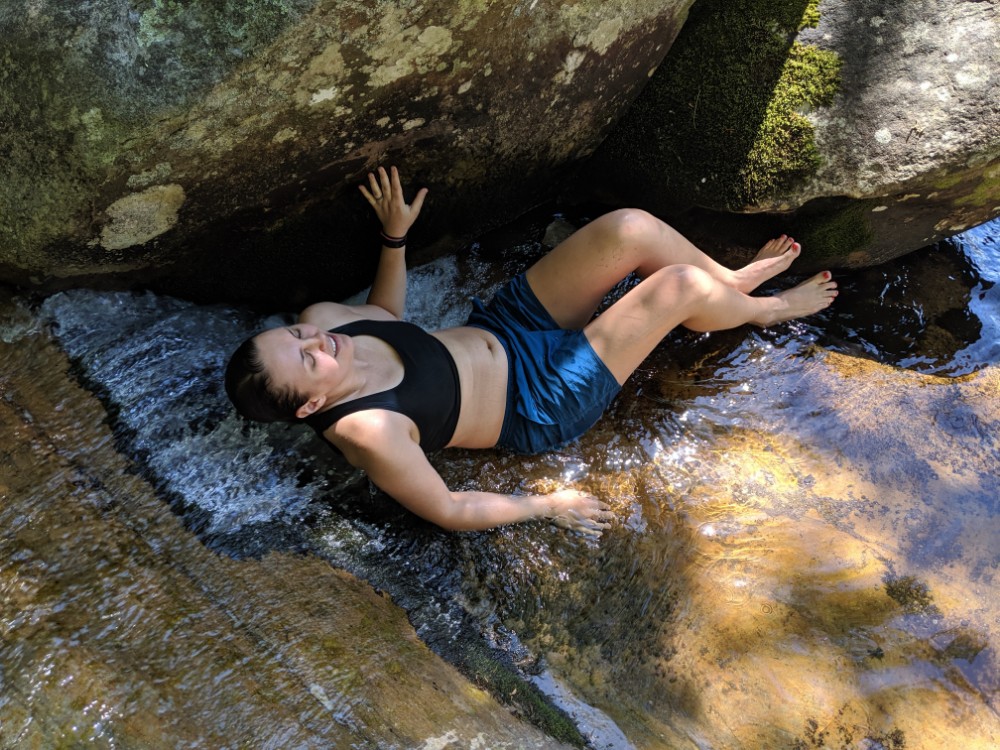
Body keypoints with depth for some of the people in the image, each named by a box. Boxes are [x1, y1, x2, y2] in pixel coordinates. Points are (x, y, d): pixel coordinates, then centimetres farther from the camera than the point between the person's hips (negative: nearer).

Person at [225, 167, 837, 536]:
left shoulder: (321, 318, -10)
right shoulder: (369, 434, -30)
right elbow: (448, 510, -20)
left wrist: (395, 236, 2)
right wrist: (548, 506, -11)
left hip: (500, 330, 7)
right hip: (542, 406, -7)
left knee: (631, 228, -11)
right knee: (677, 287, -15)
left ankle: (733, 278, 20)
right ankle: (763, 310, 22)